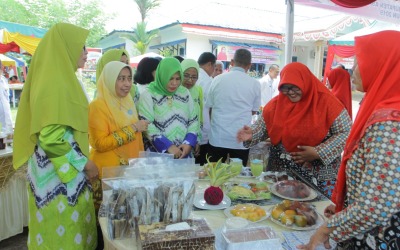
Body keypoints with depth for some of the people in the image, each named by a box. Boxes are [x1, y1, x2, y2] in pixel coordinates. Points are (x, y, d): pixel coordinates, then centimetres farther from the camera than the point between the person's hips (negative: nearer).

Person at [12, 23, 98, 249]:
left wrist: (82, 160, 17)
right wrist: (84, 163, -15)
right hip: (60, 174, -9)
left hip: (67, 170, 9)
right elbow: (51, 139, -25)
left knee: (72, 228, 19)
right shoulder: (56, 83, -20)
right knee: (64, 232, 5)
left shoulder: (61, 79, 10)